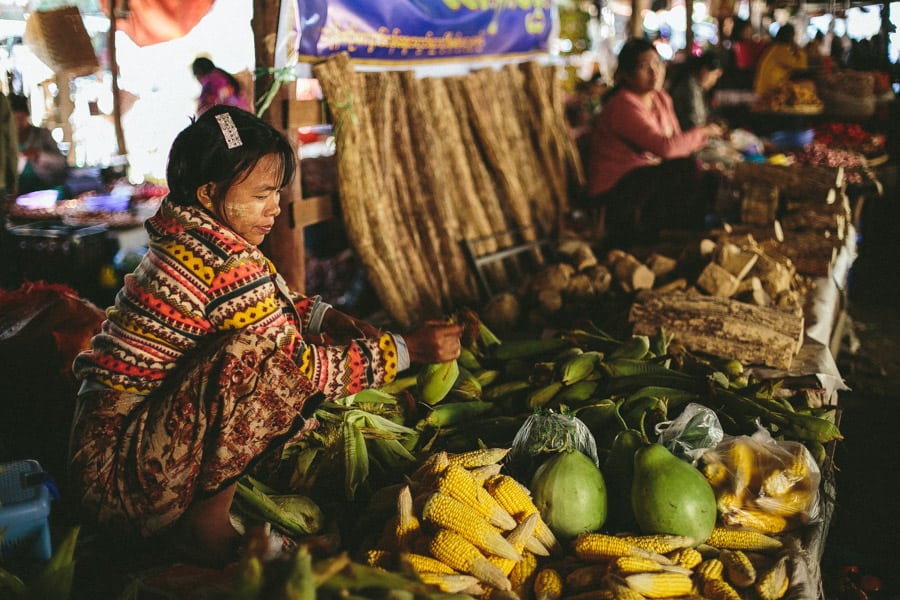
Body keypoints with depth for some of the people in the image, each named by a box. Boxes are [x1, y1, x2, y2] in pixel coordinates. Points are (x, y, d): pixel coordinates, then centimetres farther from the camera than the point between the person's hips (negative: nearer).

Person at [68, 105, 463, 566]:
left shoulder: (186, 236, 7)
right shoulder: (227, 263, -22)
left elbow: (285, 302, 18)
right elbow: (302, 366, -16)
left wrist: (350, 326, 2)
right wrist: (407, 349, -9)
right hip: (118, 474, -10)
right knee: (262, 355, -29)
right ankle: (205, 522, -12)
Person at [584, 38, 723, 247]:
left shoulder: (662, 99, 9)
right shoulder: (624, 105, -20)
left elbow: (677, 141, 7)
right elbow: (665, 147, -27)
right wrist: (702, 132, -13)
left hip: (648, 179, 9)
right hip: (614, 191, -9)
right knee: (686, 169, -23)